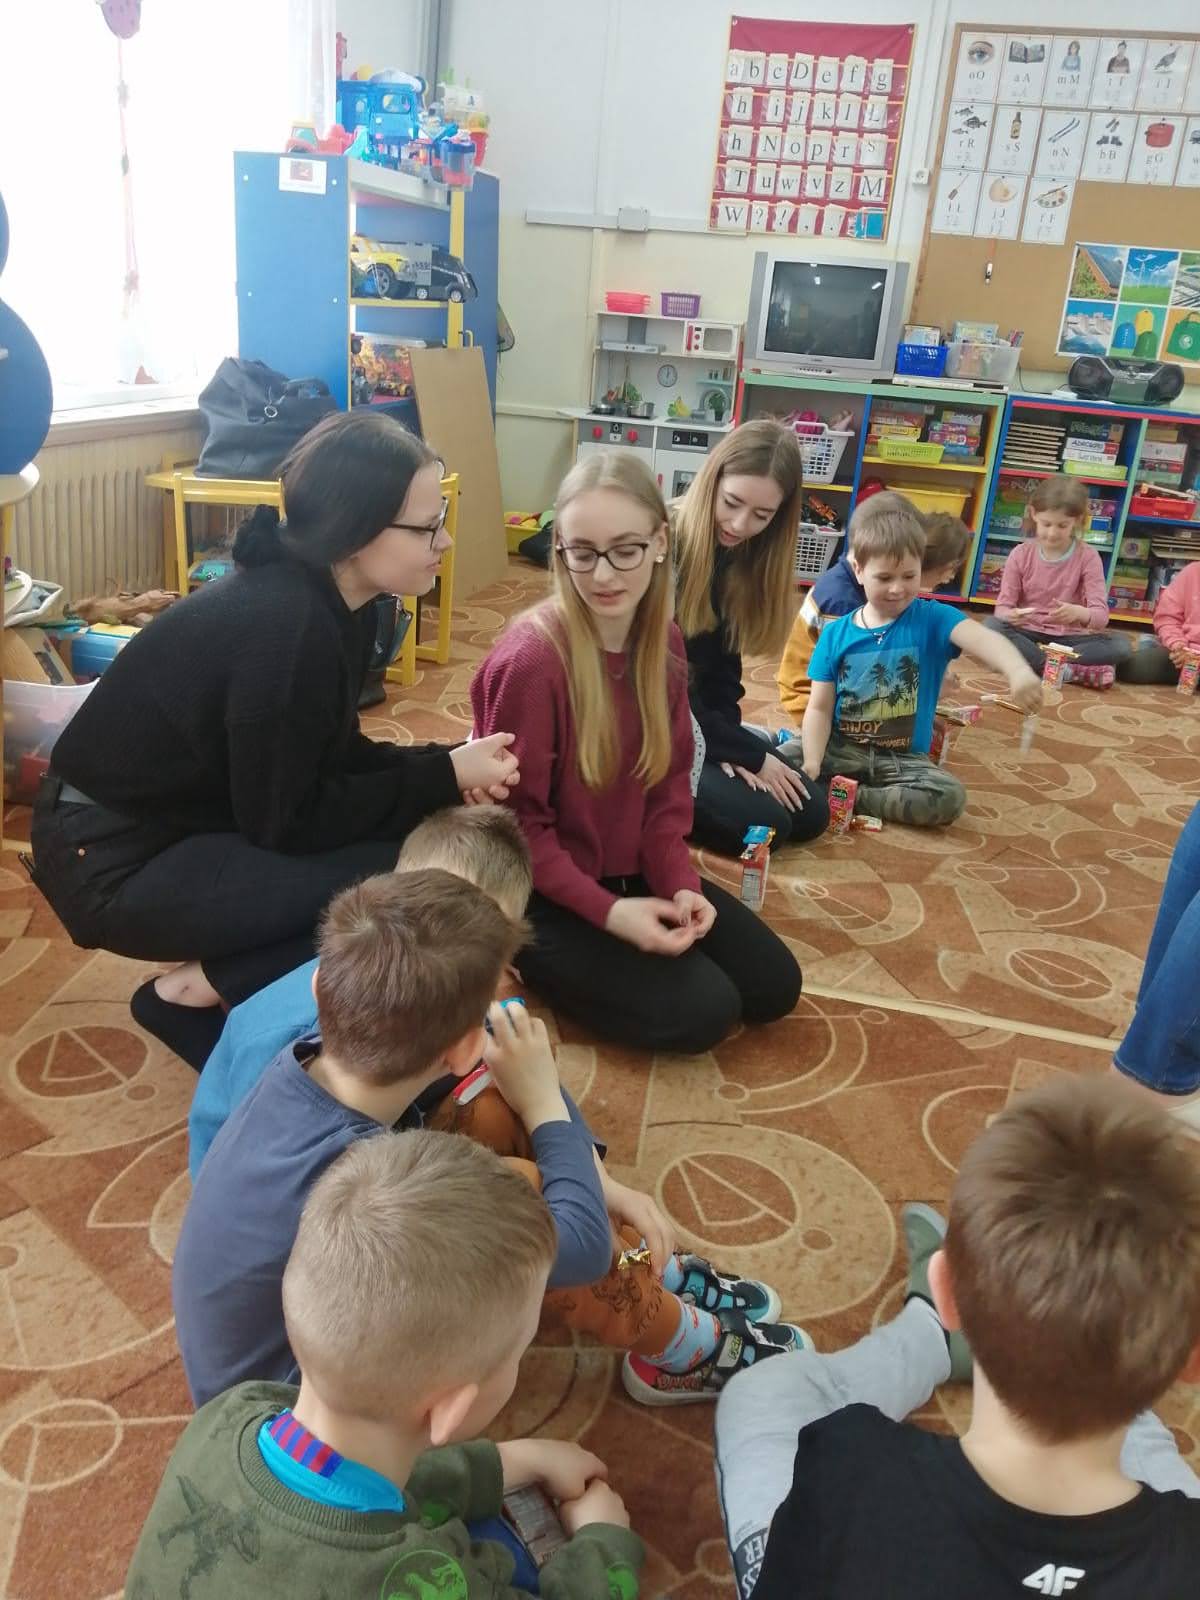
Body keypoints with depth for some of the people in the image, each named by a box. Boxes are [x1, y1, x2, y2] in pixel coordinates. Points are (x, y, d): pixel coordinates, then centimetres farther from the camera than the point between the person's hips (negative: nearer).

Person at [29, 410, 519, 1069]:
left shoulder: (331, 599, -1)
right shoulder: (283, 626, -29)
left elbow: (330, 755, 6)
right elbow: (287, 822, -22)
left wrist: (444, 764, -10)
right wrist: (443, 778, -17)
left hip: (189, 818, 9)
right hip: (117, 862, -9)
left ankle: (215, 972, 7)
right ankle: (195, 994, -3)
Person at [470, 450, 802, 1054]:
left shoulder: (663, 641, -3)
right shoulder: (530, 660, -25)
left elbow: (668, 782, 3)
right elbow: (515, 823, -19)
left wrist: (679, 882, -11)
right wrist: (609, 912, -24)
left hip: (632, 872, 7)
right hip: (544, 895, -7)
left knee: (773, 985, 4)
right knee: (701, 1011, -15)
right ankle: (529, 955, 4)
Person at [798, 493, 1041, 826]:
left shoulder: (932, 619, -7)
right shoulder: (836, 633, -2)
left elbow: (981, 638, -28)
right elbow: (819, 709, -3)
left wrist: (1018, 671, -52)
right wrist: (811, 765, -21)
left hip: (903, 759, 1)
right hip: (840, 749, -1)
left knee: (950, 796, -27)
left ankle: (844, 798, -17)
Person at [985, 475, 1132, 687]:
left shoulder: (1088, 557, -5)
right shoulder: (1020, 554, -3)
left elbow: (1101, 615, -13)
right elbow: (1003, 605, -5)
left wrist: (1078, 613, -37)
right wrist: (1010, 615, -31)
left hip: (1068, 637, 0)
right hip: (1028, 633, 0)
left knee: (1120, 645, -25)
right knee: (993, 626, -32)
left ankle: (1035, 660, -28)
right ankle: (1069, 670, -32)